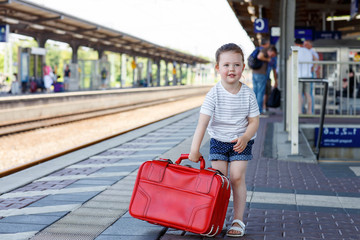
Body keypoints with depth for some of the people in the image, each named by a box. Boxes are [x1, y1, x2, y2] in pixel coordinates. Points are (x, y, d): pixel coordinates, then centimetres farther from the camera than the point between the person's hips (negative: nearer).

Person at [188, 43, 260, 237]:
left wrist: (245, 137, -27)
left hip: (241, 141, 0)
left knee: (237, 178, -7)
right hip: (218, 140, 0)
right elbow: (203, 122, -21)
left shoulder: (248, 94, -12)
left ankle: (238, 221, 3)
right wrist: (194, 149, -27)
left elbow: (254, 121, -7)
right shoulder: (214, 94, -16)